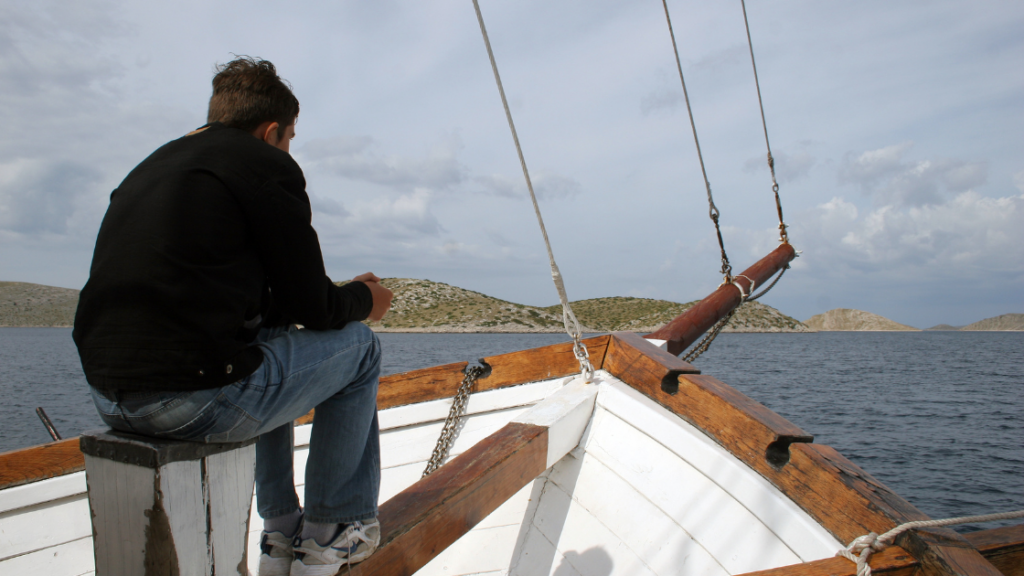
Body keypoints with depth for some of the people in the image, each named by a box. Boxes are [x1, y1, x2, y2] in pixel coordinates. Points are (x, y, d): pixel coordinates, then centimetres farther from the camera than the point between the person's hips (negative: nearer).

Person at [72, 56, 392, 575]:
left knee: (268, 343, 33)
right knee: (357, 345, 11)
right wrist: (363, 298, 20)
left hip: (107, 396, 9)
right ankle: (332, 529, 21)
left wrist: (340, 299, 32)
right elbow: (313, 307, -3)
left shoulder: (152, 165, 22)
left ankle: (281, 532, 34)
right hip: (192, 398, -9)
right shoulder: (266, 165, -4)